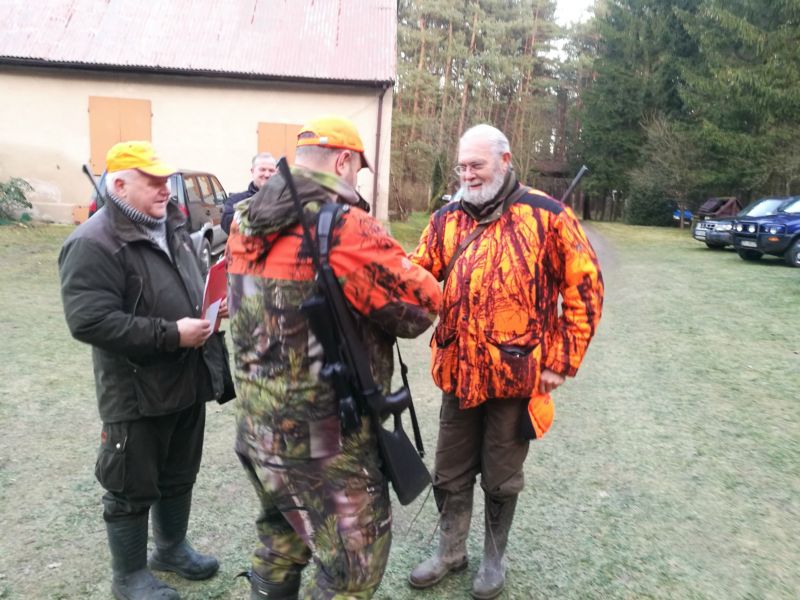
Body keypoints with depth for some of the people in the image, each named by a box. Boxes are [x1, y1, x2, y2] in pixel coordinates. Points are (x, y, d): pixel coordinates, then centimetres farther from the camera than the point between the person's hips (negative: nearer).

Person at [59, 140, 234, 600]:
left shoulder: (173, 228, 10)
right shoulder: (95, 243, -17)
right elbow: (89, 320, -26)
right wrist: (171, 335, -25)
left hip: (189, 382, 8)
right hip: (138, 393, -7)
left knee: (180, 477, 22)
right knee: (133, 488, 10)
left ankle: (172, 548, 44)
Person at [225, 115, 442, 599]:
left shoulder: (245, 223, 4)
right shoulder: (344, 228, -21)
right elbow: (424, 303, -15)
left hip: (258, 424, 8)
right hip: (325, 440, -8)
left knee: (282, 543, 28)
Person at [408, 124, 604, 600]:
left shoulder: (546, 215, -8)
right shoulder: (447, 219, 4)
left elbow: (585, 287, -5)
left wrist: (563, 361, -7)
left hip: (517, 375, -3)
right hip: (458, 374, 4)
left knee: (501, 479, 15)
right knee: (450, 473, 17)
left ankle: (495, 558, 40)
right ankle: (451, 551, 41)